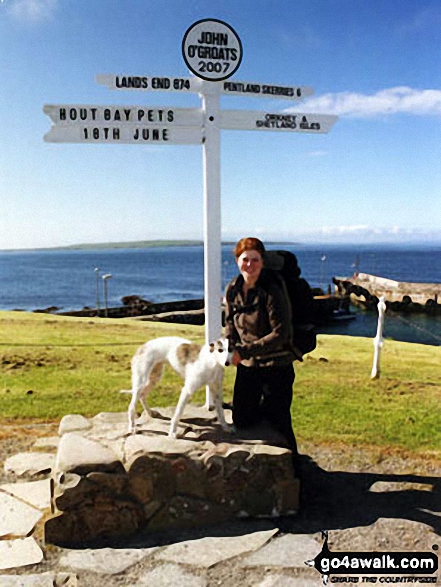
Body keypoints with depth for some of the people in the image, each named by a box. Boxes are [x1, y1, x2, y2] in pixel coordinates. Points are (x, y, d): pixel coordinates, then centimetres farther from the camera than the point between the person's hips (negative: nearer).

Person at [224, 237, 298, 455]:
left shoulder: (272, 291, -19)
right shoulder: (233, 290, 0)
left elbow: (280, 334, -22)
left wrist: (245, 351, -25)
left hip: (276, 366, -6)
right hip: (247, 365, 6)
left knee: (279, 423, 3)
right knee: (242, 421, 11)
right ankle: (264, 408, 41)